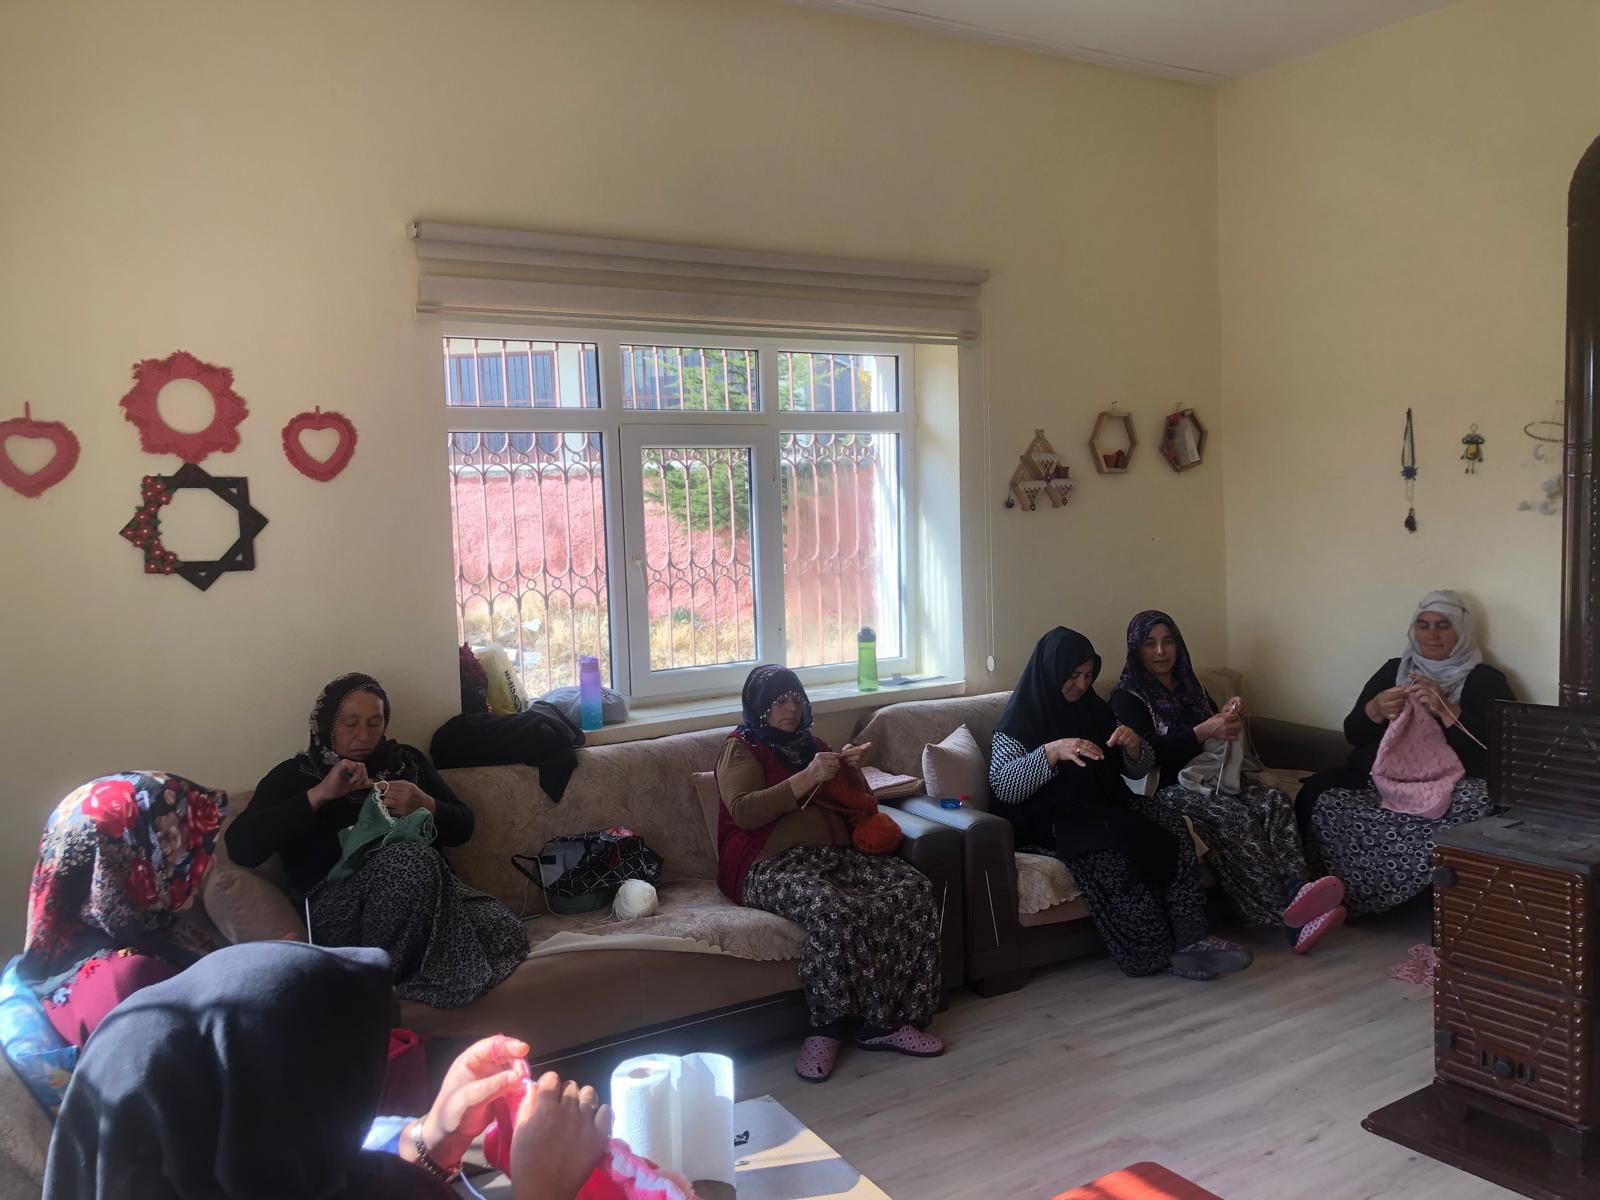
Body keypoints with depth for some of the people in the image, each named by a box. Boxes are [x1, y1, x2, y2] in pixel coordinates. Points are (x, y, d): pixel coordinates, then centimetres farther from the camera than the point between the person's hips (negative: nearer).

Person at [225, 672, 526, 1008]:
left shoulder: (408, 761, 22)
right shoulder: (295, 775, 12)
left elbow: (463, 826, 21)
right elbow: (240, 846, -5)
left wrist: (426, 806, -2)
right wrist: (319, 794, -11)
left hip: (427, 889, 4)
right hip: (336, 904, -4)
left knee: (505, 931, -27)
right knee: (410, 859, -38)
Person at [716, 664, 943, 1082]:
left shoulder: (811, 744, 24)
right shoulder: (741, 748, 5)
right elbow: (743, 812, -13)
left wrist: (850, 770, 4)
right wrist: (807, 778, -18)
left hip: (835, 855, 7)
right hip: (771, 865, -6)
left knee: (914, 889, -19)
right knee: (835, 911, -37)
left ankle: (891, 1019, -16)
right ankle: (831, 1025, -18)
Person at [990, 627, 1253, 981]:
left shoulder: (1093, 707, 11)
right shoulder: (1021, 719, -7)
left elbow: (1137, 769, 15)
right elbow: (1001, 786, -20)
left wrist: (1134, 745, -9)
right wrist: (1053, 751, -33)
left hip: (1107, 806, 6)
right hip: (1051, 821, -6)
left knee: (1171, 825, -21)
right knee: (1117, 849, -34)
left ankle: (1191, 939, -26)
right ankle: (1158, 953, -23)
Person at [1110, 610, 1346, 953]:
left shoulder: (1190, 685, 22)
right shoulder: (1127, 696, 0)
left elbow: (1220, 739, 25)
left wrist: (1230, 716, 2)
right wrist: (1203, 731, -23)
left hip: (1209, 777, 6)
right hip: (1166, 789, -6)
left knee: (1275, 801, -24)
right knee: (1234, 814, -34)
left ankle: (1299, 893, -43)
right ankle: (1284, 910, -41)